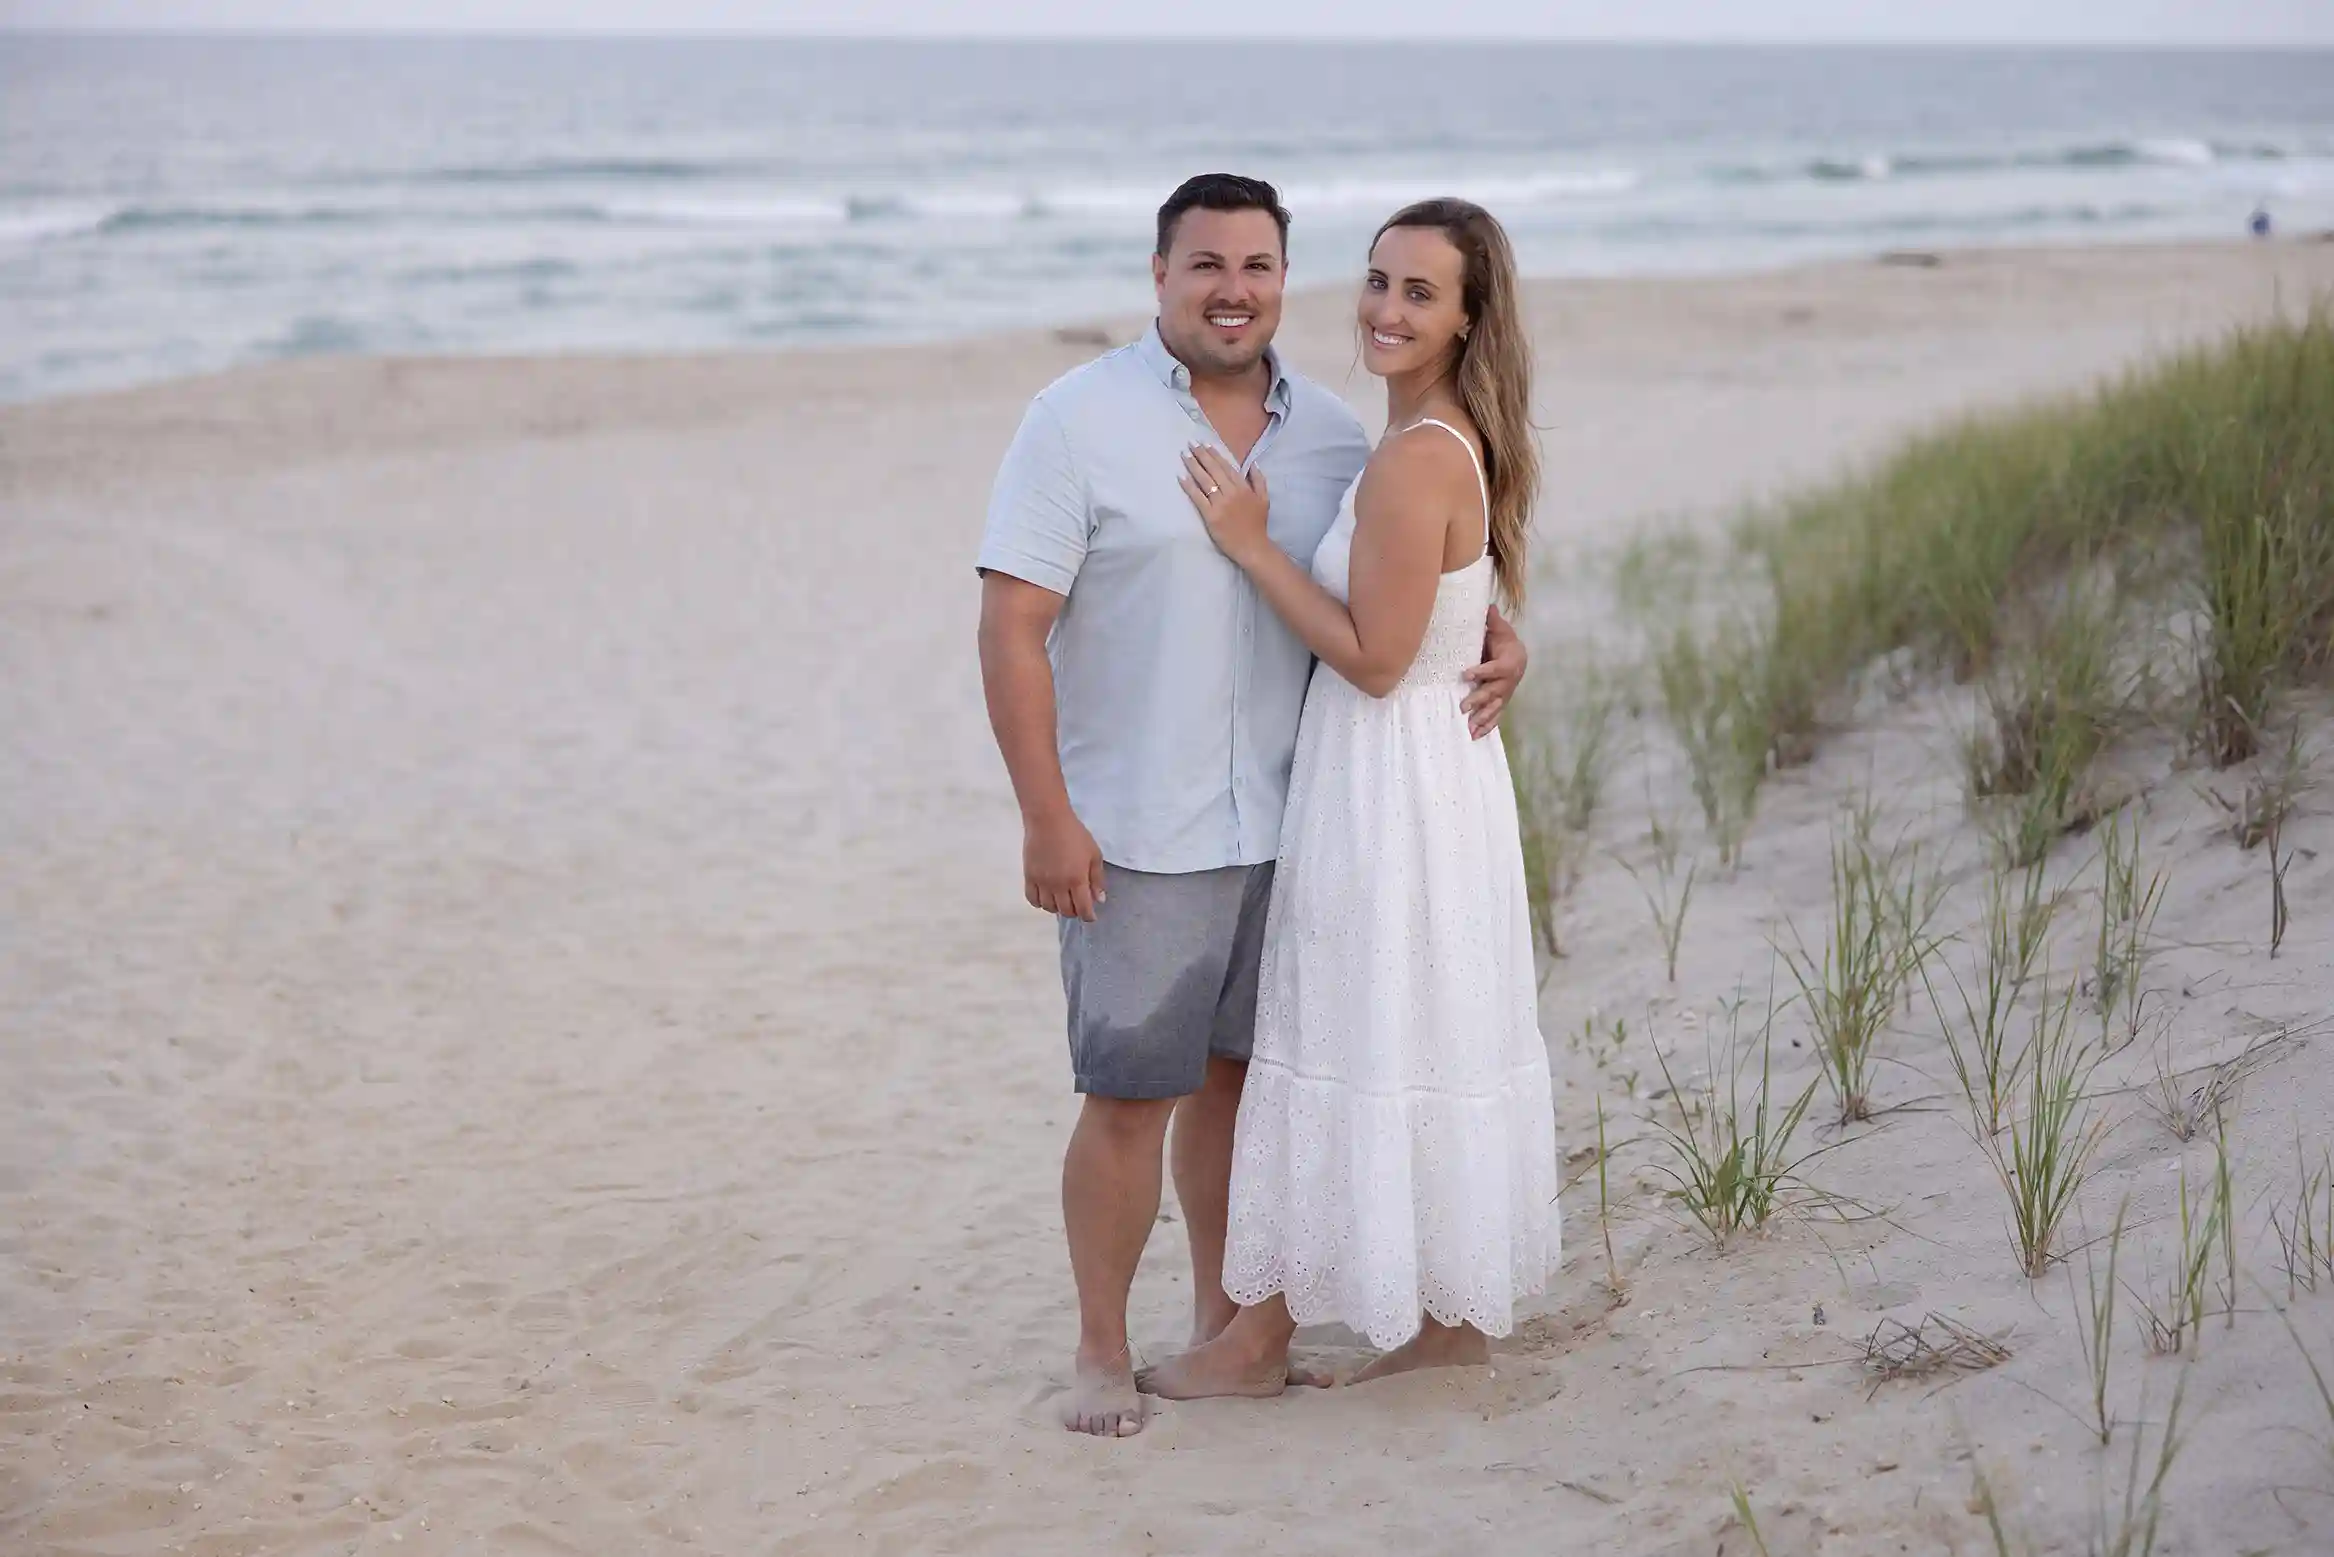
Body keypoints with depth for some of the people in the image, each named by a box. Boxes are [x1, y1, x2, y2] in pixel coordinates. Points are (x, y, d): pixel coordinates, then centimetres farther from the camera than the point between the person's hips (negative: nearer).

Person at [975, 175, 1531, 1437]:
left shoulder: (1330, 432, 7)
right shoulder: (1080, 420, -8)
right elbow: (1012, 626, -11)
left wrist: (1493, 632, -1)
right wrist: (1046, 816, -16)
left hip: (1286, 825, 5)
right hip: (1137, 836, -5)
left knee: (1239, 1073, 14)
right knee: (1130, 1093, -2)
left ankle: (1223, 1322, 28)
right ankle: (1100, 1353, 13)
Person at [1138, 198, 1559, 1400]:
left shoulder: (1415, 459, -21)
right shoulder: (1462, 445, 9)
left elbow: (1375, 657, -21)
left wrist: (1251, 543, -16)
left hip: (1384, 784, -10)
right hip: (1441, 771, 10)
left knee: (1342, 1050, 1)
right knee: (1428, 1046, 16)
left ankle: (1261, 1336, 13)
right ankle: (1454, 1311, 26)